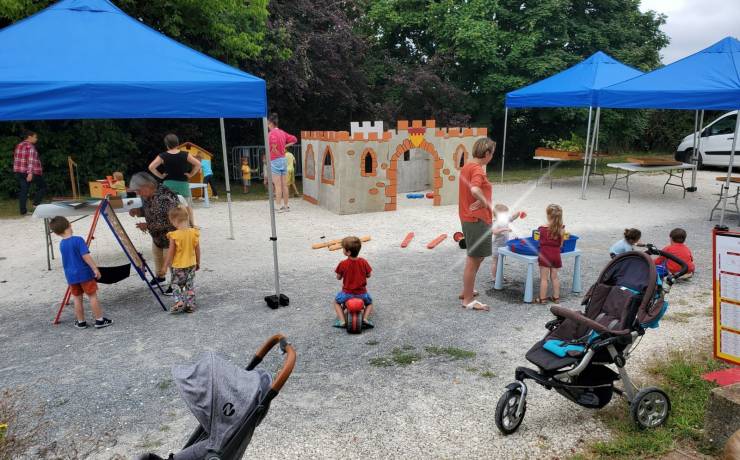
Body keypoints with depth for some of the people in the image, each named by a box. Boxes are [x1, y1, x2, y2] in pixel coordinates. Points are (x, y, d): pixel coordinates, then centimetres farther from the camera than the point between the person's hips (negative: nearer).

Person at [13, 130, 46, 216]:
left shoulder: (18, 146, 15)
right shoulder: (30, 146, -11)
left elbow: (16, 159, 20)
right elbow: (30, 160, -21)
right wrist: (30, 173, -27)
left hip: (19, 172, 8)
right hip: (32, 172, -8)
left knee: (23, 191, 8)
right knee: (42, 186, 10)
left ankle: (23, 211, 8)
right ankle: (36, 203, 1)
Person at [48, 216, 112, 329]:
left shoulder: (61, 244, 5)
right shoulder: (78, 240, -15)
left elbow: (68, 259, 16)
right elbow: (86, 256, -21)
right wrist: (95, 269, -18)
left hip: (70, 275, 5)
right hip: (84, 273, -5)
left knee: (77, 298, 13)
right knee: (92, 296, 2)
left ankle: (81, 322, 20)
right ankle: (100, 320, 5)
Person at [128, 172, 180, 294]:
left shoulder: (164, 198, -33)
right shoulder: (147, 195, -6)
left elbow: (168, 222, -32)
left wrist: (148, 226, -29)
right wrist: (138, 211, -9)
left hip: (171, 234, -9)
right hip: (157, 234, 9)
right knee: (157, 253, 24)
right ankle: (159, 276, 48)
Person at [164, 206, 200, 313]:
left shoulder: (174, 235, -18)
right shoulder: (194, 232, -6)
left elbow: (171, 252, -12)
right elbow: (197, 249, 2)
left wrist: (166, 264, 1)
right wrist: (198, 262, 14)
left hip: (178, 266, -4)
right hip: (191, 264, 4)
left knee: (176, 285, 13)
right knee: (190, 285, 13)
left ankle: (179, 302, -2)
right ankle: (190, 305, 14)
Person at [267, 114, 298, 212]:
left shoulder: (272, 133, -12)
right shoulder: (282, 132, 11)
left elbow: (273, 142, -34)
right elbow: (294, 139, 19)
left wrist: (275, 151, -18)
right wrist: (285, 146, 11)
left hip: (275, 160, -8)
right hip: (283, 159, 8)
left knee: (277, 185, -6)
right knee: (284, 185, 9)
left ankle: (278, 206, -3)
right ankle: (286, 206, 14)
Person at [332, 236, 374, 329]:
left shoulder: (342, 264, -18)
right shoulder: (363, 262, -12)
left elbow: (338, 277, -3)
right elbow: (368, 275, 1)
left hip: (347, 293, -1)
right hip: (361, 293, 2)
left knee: (336, 301, 28)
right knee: (369, 303, 32)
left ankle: (342, 321, 10)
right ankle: (365, 318, 6)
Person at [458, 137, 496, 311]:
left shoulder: (467, 166, 11)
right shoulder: (477, 169, -19)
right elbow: (475, 190, -37)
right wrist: (485, 202, -20)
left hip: (469, 218, 10)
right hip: (477, 220, -10)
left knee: (476, 256, 22)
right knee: (474, 259, -1)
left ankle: (466, 291, 34)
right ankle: (468, 300, 9)